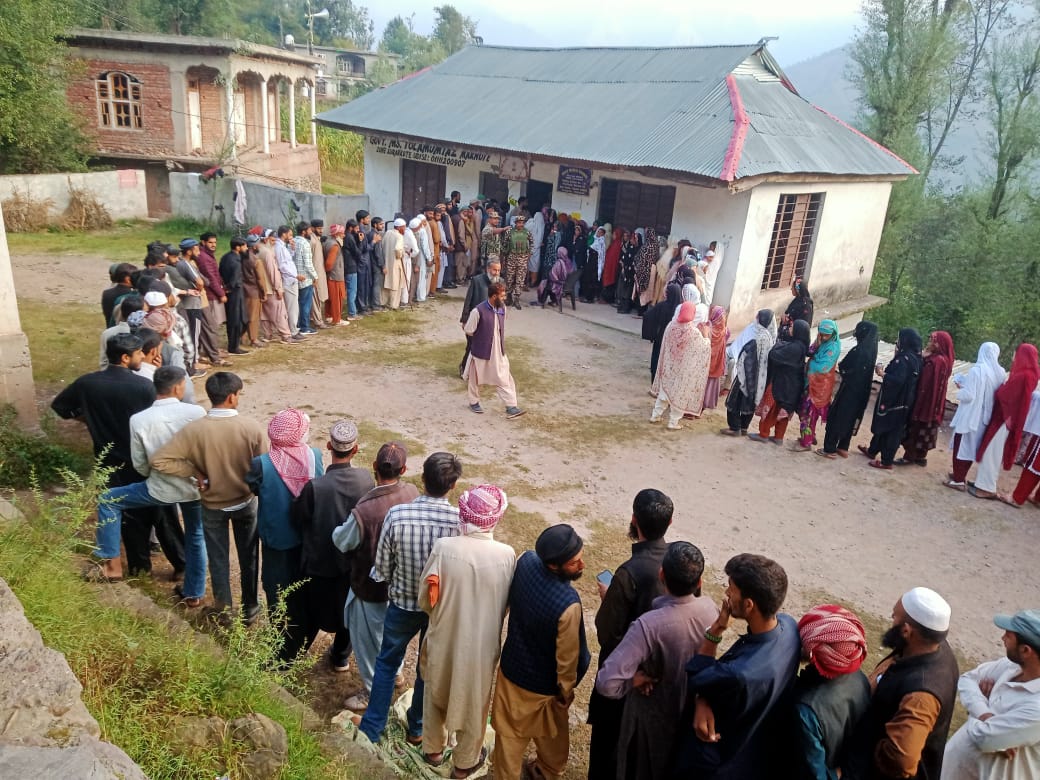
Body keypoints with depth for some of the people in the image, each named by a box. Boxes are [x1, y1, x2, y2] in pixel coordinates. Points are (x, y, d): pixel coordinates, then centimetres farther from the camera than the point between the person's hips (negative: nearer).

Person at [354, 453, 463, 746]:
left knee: (387, 662, 24)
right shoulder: (461, 520, -25)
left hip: (402, 604, 0)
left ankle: (371, 727, 39)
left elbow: (381, 569, -14)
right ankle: (418, 728, 42)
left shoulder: (396, 514, -24)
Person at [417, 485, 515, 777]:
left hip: (444, 640, 1)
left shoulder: (443, 547, -23)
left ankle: (433, 749, 49)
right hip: (482, 645, 0)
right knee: (474, 701, 24)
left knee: (436, 695, 28)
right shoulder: (507, 555, -21)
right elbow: (508, 604, -6)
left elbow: (425, 598, -11)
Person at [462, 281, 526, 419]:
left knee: (504, 380, 4)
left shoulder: (502, 308, -3)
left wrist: (501, 344, 10)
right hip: (481, 351, -5)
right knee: (476, 379, 15)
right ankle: (474, 402, 35)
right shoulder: (479, 311, -23)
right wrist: (481, 338, 1)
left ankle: (511, 407, 8)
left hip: (498, 352, 5)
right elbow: (469, 331, -12)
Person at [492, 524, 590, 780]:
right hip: (544, 683, -3)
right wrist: (566, 690, -5)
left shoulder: (525, 561, -23)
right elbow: (567, 655, -24)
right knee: (551, 730, 29)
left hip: (512, 666, 3)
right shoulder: (568, 604, -39)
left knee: (510, 731, 25)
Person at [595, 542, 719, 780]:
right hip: (692, 710, 5)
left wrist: (633, 680, -23)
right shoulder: (711, 609, -23)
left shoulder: (649, 624, -40)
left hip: (653, 716, -4)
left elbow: (607, 683, -44)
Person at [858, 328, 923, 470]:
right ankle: (872, 451, 35)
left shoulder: (904, 358, -21)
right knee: (890, 428, 20)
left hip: (893, 400, -9)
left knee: (886, 428, 1)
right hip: (903, 401, 9)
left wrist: (882, 374, -15)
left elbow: (898, 379, -28)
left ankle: (886, 461, 7)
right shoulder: (915, 358, 8)